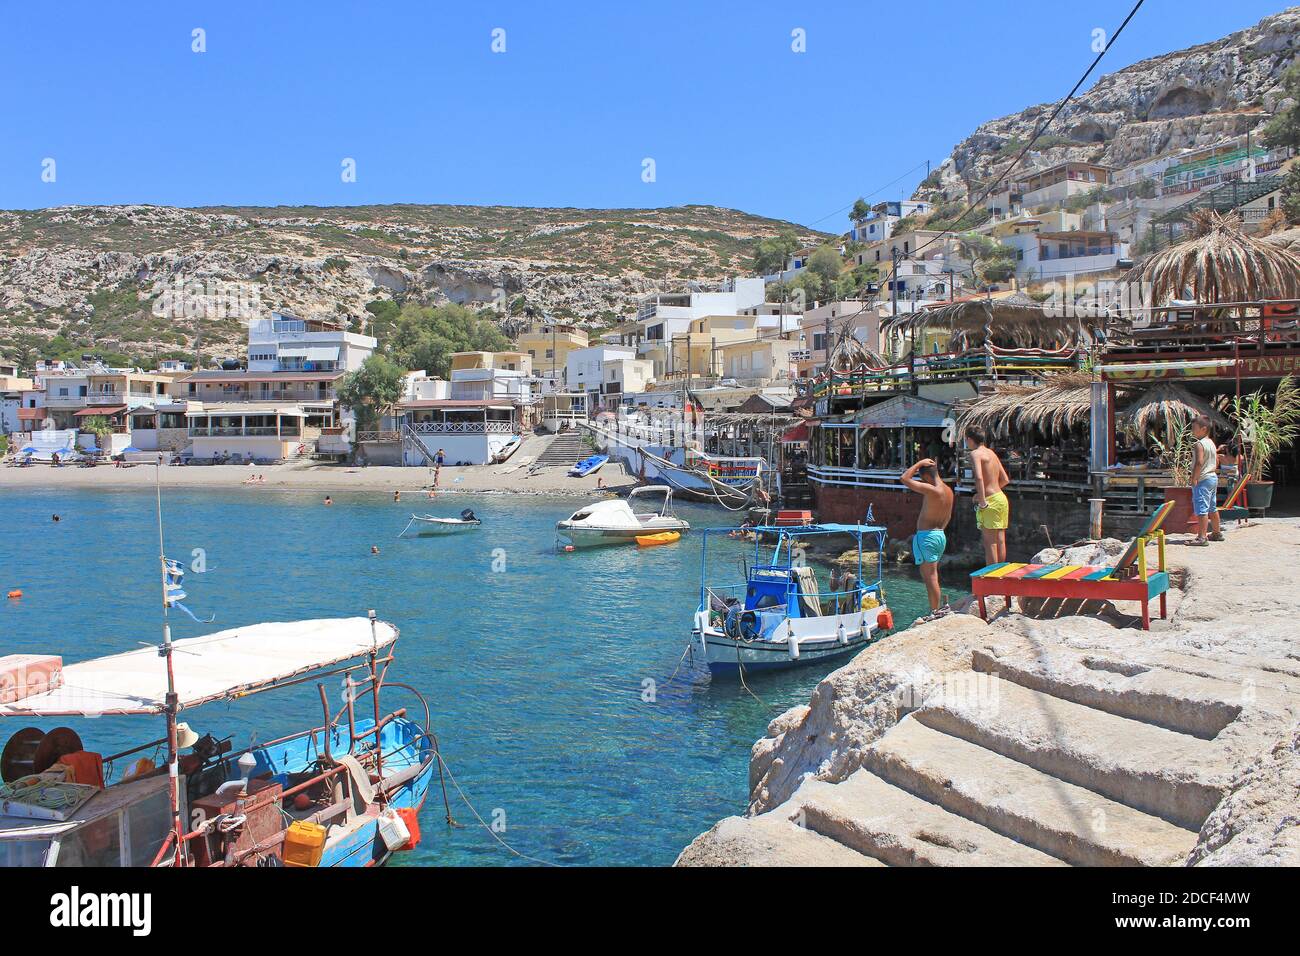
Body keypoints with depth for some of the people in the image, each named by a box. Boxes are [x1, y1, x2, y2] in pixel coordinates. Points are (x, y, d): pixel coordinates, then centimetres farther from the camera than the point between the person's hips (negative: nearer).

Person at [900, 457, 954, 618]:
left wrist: (919, 463, -9)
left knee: (930, 576, -3)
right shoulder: (949, 491, 9)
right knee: (929, 574, 18)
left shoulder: (931, 490, -19)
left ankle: (936, 612, 0)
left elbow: (904, 479, -17)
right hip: (940, 535, 9)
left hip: (927, 536, -9)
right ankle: (939, 607, 20)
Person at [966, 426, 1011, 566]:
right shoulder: (991, 452, 16)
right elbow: (1005, 479, 21)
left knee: (990, 542, -4)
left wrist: (982, 501, -23)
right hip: (1001, 497, 8)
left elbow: (979, 477, -26)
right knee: (1000, 541, 11)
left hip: (990, 502, -8)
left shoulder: (976, 453, -9)